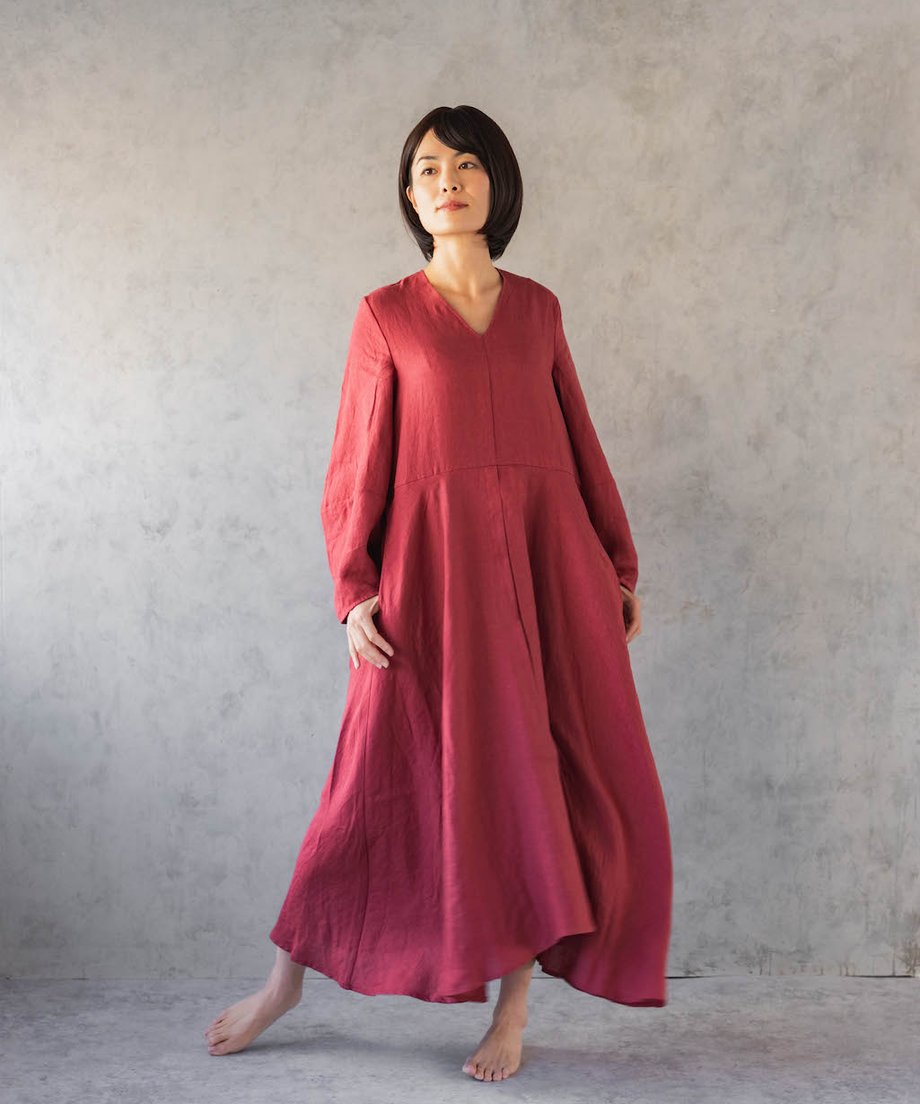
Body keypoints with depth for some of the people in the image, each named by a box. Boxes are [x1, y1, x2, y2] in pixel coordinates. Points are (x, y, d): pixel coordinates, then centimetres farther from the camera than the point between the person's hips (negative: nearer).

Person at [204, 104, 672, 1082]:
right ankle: (287, 978, 21)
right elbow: (358, 461, 0)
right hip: (434, 562, -3)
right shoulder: (386, 314, 3)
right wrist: (354, 589, -8)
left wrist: (620, 563, 14)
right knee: (396, 778, 2)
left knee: (553, 780, 2)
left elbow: (579, 441, 15)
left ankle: (515, 1002, 15)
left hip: (546, 560, 3)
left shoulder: (537, 308, 11)